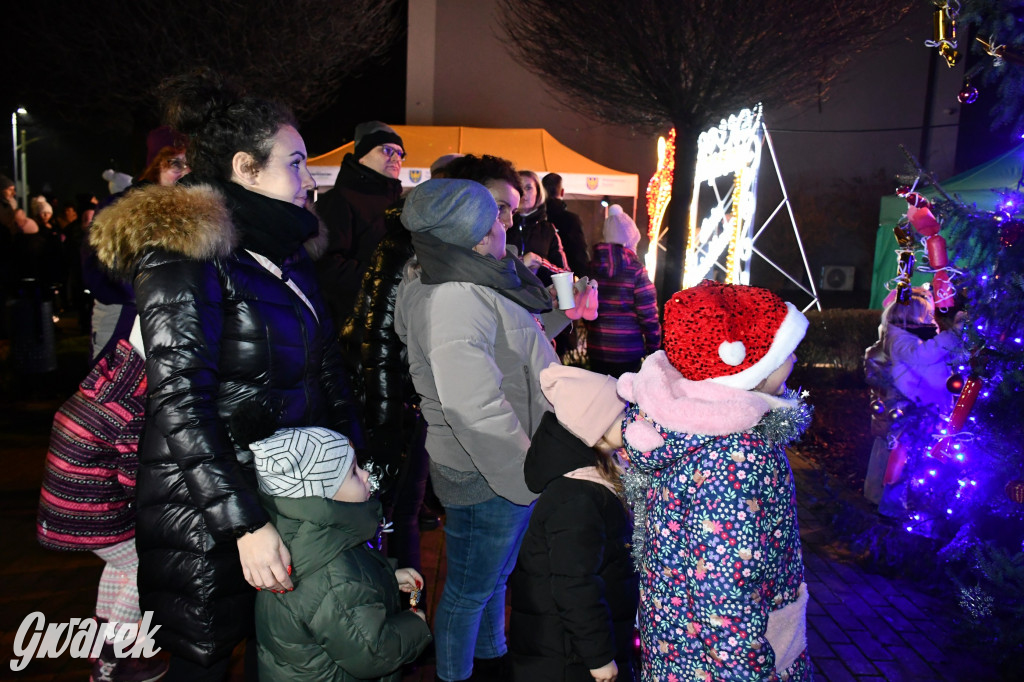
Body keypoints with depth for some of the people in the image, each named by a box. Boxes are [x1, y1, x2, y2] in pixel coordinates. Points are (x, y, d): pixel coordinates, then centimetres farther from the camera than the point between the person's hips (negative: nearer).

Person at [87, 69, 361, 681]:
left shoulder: (286, 249, 9)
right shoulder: (185, 256, -16)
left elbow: (326, 363, 11)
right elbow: (179, 405, -22)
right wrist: (245, 523, -24)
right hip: (208, 514, -7)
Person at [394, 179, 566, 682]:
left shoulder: (476, 285, 7)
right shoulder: (453, 298, -27)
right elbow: (472, 405, -36)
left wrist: (558, 311, 12)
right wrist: (529, 473, -28)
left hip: (512, 467, 10)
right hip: (483, 474, -10)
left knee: (495, 574, 29)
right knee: (468, 591, 12)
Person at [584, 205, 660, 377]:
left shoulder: (591, 267, -2)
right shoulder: (636, 269, -13)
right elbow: (649, 316, -11)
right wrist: (654, 350, 0)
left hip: (596, 350, 3)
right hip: (628, 352, -3)